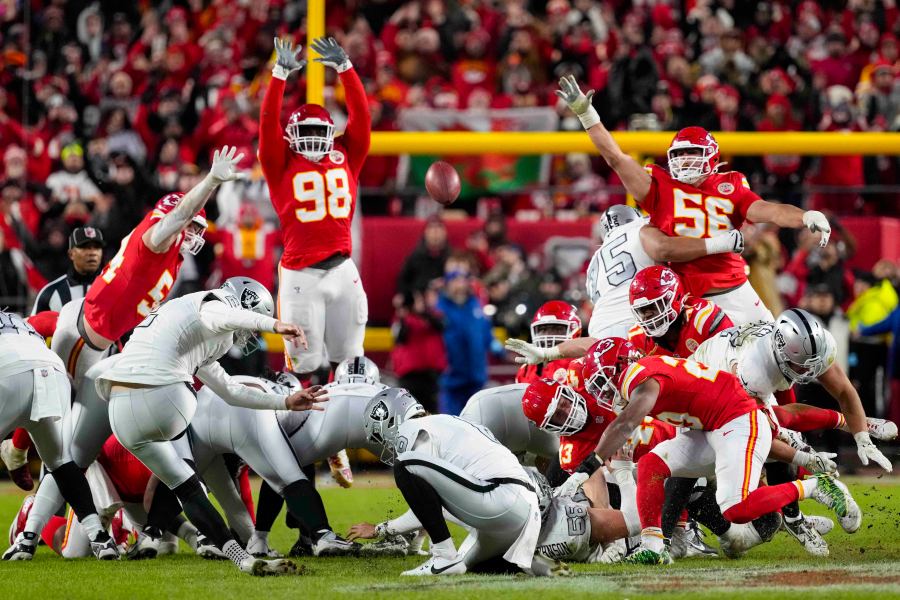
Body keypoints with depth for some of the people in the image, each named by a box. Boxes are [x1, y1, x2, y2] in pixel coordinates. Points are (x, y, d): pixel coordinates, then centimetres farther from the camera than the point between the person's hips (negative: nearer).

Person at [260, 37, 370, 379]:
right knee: (304, 363, 0)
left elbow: (360, 116, 7)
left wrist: (344, 69, -2)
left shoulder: (345, 158, 11)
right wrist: (281, 75, -13)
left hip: (342, 270, 3)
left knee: (348, 361, 10)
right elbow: (268, 124, -5)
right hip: (300, 274, -3)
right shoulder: (282, 166, 4)